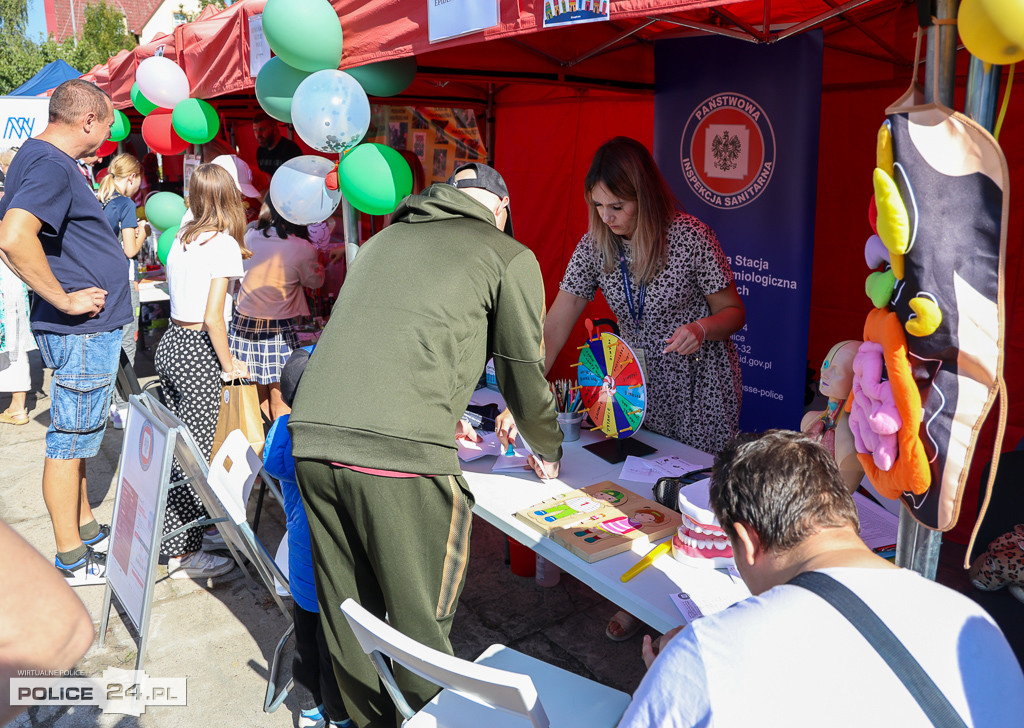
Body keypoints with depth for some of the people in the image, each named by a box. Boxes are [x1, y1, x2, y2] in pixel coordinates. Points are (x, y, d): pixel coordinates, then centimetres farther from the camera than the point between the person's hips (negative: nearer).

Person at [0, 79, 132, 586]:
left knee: (78, 434, 19)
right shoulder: (52, 164, -18)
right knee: (69, 440, 0)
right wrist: (64, 299, -24)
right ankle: (72, 559, 11)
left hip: (87, 330, 10)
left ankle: (85, 526, 34)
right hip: (83, 332, -10)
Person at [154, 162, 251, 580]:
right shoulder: (225, 245, -13)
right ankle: (184, 556, 6)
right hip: (198, 353, -7)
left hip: (169, 344, 8)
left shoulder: (182, 239, 8)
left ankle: (169, 532, 32)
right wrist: (229, 365, -8)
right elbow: (212, 317, -18)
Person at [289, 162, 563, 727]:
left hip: (312, 439, 7)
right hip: (402, 454, -6)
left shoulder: (382, 240, 27)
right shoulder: (510, 256, 10)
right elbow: (524, 377, 13)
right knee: (422, 621, 9)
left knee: (347, 613, 18)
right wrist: (548, 450, 32)